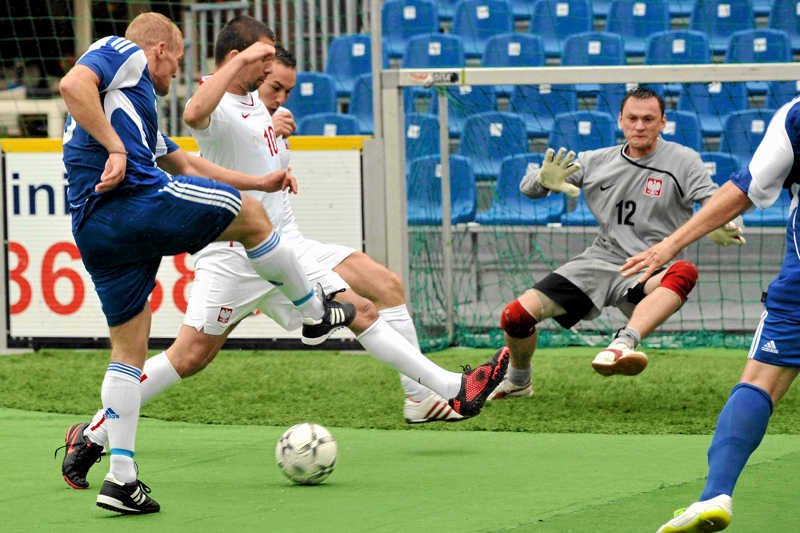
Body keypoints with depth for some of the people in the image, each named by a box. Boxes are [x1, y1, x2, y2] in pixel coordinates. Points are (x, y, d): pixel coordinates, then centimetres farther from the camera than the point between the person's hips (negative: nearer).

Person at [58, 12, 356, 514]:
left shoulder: (134, 98, 35)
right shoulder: (123, 52, 7)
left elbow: (183, 162, 41)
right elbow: (73, 84, -15)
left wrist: (260, 182, 44)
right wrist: (115, 148, -16)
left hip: (92, 233, 10)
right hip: (138, 198, -10)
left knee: (129, 349, 12)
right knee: (251, 216, 13)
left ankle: (121, 477, 4)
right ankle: (315, 313, 29)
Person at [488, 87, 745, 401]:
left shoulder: (682, 161, 0)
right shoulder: (595, 162, 10)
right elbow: (527, 188, 13)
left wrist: (719, 227, -38)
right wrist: (544, 180, -13)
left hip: (648, 277, -3)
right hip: (598, 263, 3)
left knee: (685, 272, -38)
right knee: (516, 316, -10)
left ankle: (623, 344, -58)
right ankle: (518, 381, 22)